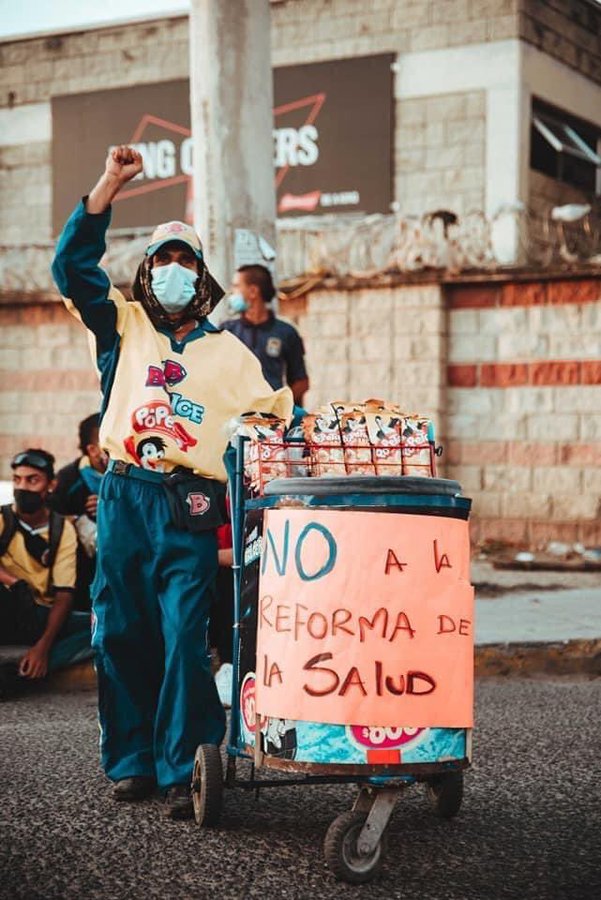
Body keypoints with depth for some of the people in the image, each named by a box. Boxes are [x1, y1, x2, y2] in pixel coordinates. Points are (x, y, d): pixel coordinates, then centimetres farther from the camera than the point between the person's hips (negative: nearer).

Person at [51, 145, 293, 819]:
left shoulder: (229, 352, 15)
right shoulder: (123, 325, 14)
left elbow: (275, 417, 15)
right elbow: (72, 265, 4)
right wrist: (110, 186, 0)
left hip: (189, 509, -2)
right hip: (123, 499, 2)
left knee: (184, 640, -10)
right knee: (119, 634, 4)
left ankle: (183, 771, -8)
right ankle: (131, 761, 15)